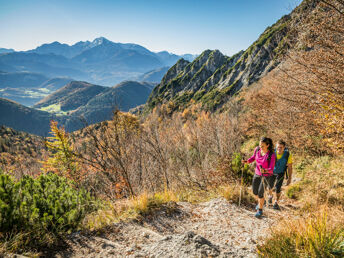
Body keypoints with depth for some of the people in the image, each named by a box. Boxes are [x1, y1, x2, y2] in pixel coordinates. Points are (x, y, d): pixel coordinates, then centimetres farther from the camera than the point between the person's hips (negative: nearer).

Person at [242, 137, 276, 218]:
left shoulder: (272, 155, -29)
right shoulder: (257, 149, -15)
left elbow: (271, 169, -26)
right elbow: (253, 158, 4)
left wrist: (264, 171, -49)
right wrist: (246, 161, -17)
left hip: (267, 175, -5)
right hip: (257, 173, 5)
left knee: (260, 193, -7)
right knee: (255, 191, 13)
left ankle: (260, 210, 19)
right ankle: (261, 202, 46)